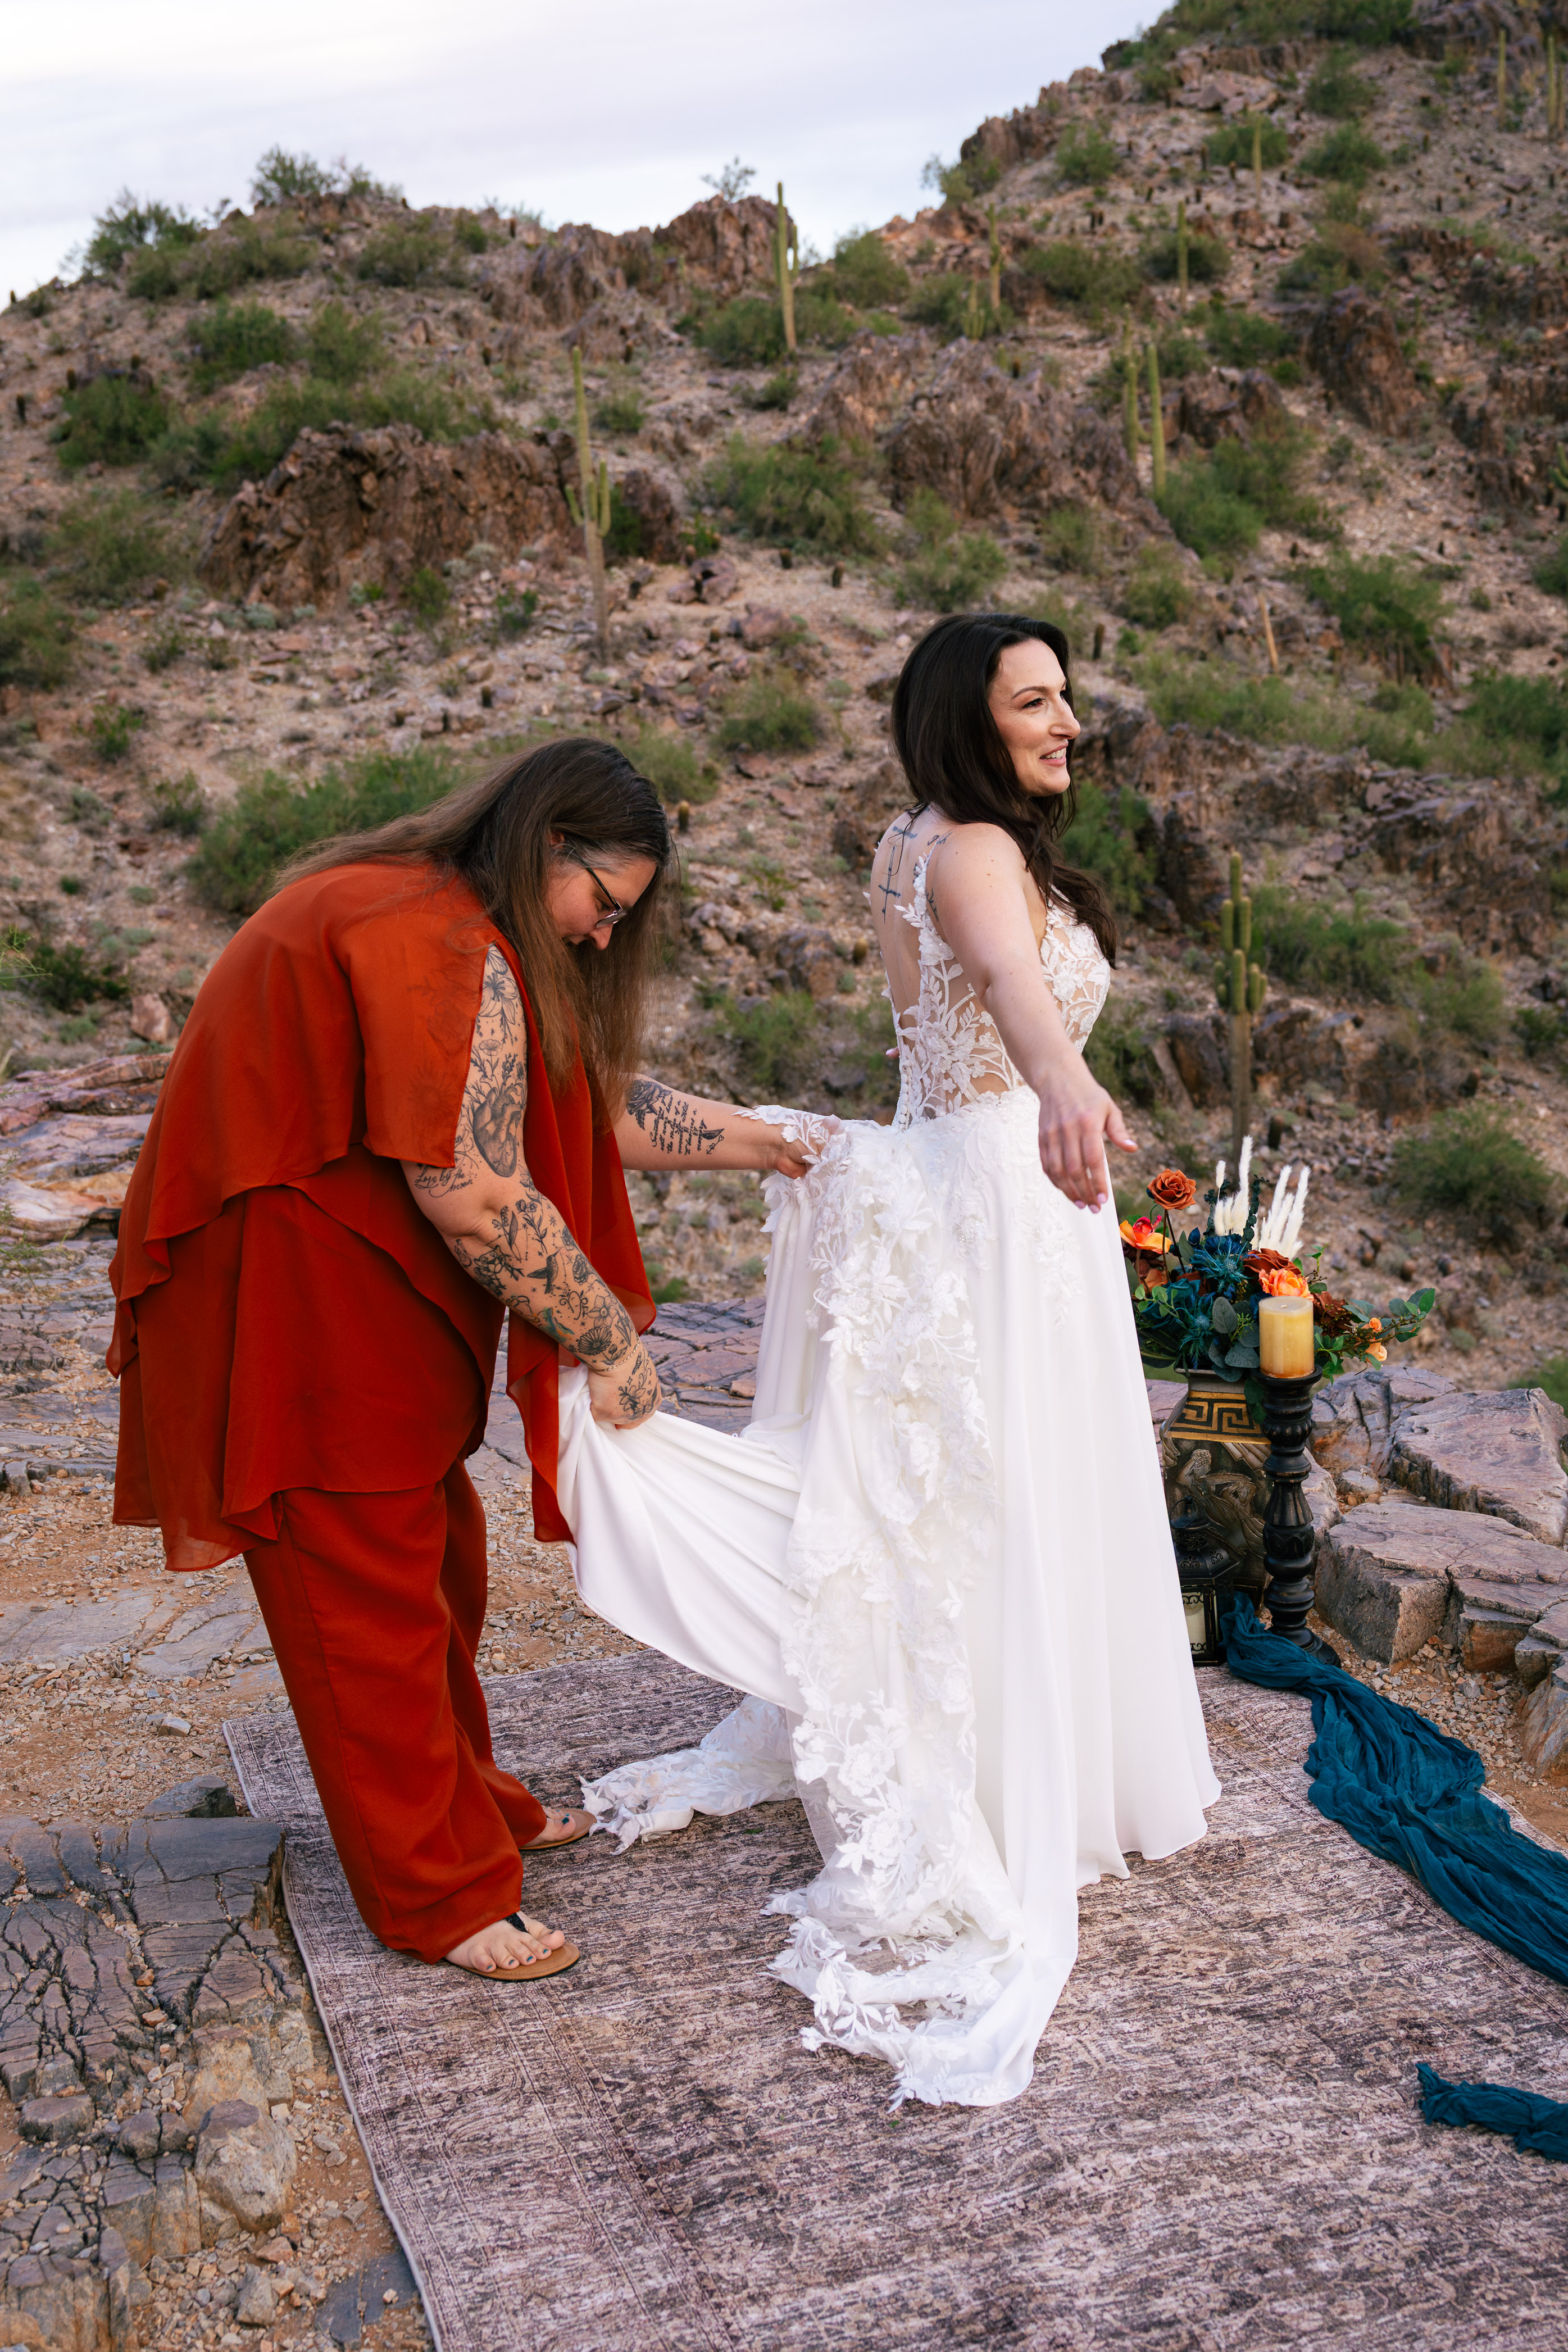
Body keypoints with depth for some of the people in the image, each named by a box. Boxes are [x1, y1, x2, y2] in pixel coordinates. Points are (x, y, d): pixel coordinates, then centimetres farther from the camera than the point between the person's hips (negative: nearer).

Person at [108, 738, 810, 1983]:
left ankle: (468, 1802, 35)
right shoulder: (449, 954, -22)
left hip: (359, 1288, 11)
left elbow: (588, 1095, 18)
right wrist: (610, 1344, -16)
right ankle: (435, 1893, 11)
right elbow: (475, 1193, -27)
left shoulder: (419, 907, 12)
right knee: (373, 1588, -1)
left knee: (436, 1553, 18)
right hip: (293, 1307, -11)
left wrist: (757, 1139, 16)